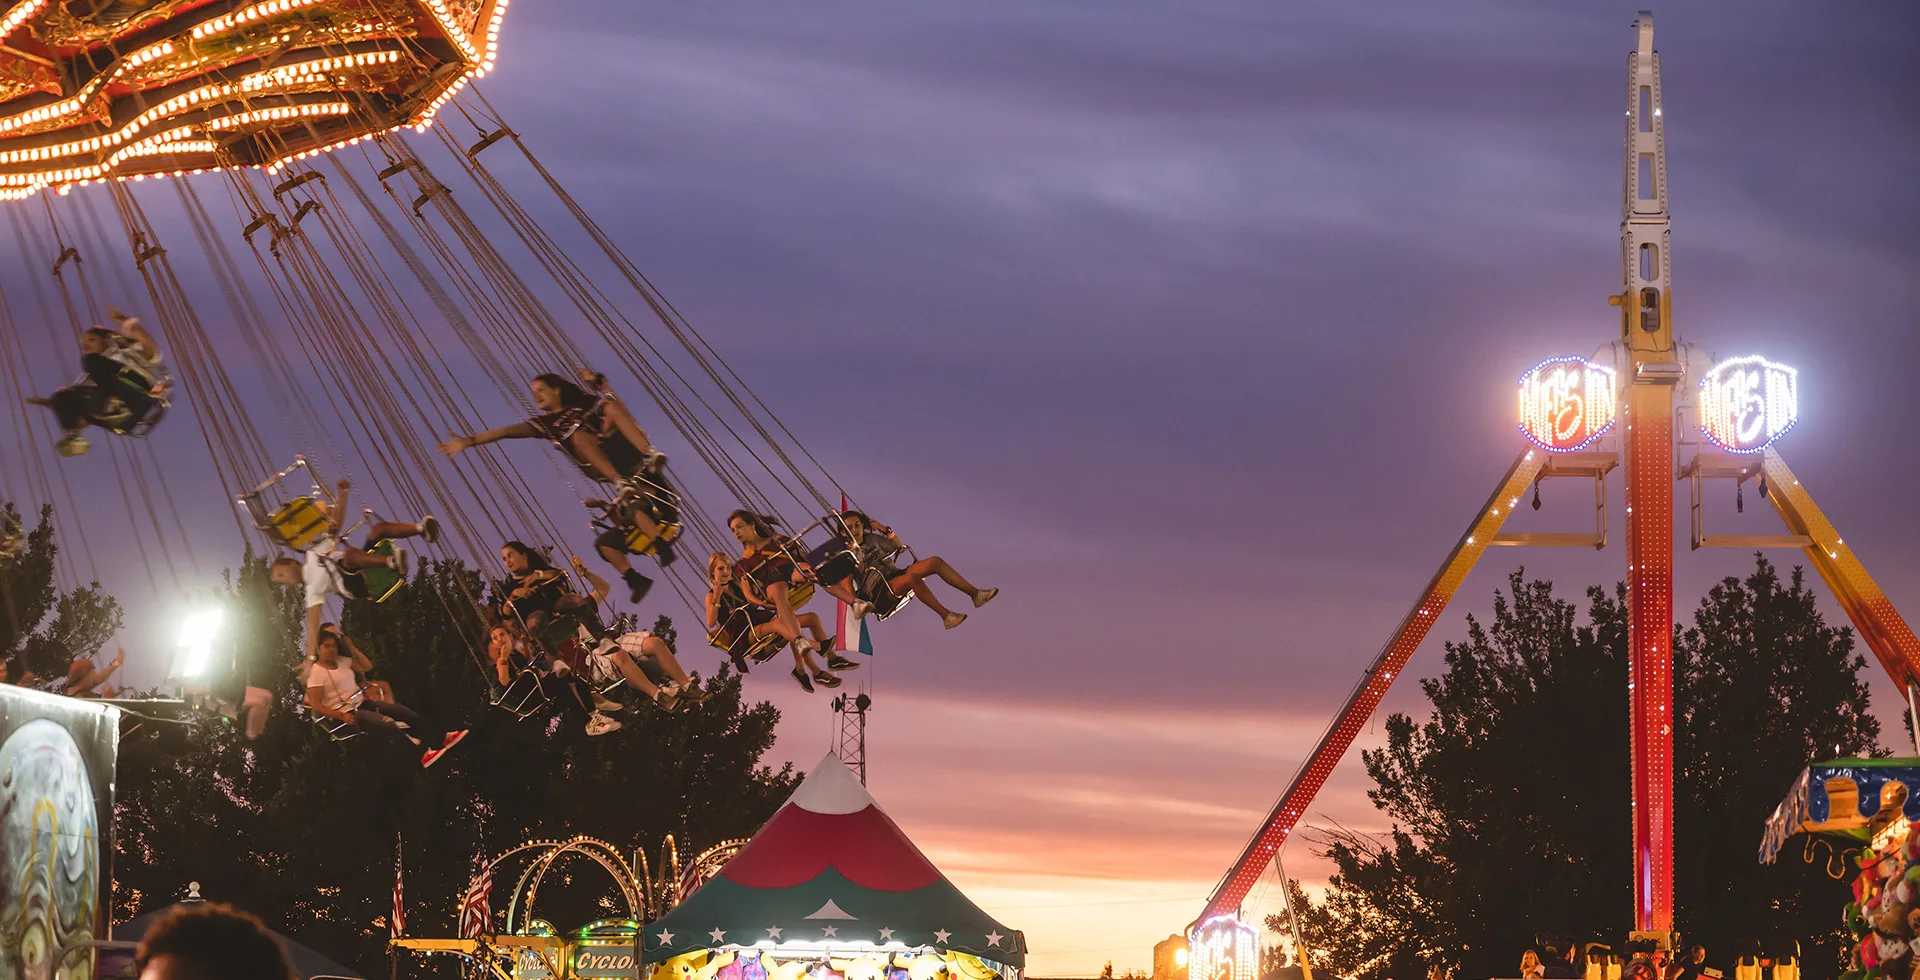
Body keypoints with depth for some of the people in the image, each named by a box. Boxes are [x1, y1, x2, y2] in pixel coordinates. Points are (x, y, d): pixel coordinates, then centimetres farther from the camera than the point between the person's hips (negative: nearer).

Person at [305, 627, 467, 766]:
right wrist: (341, 716, -26)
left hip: (362, 703, 9)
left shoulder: (341, 661, 10)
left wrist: (351, 647, 4)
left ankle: (442, 737, -7)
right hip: (347, 712, -9)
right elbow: (315, 704, -18)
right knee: (387, 723, -29)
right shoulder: (316, 673, -12)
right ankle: (422, 754, -39)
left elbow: (367, 666, 15)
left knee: (405, 712, -4)